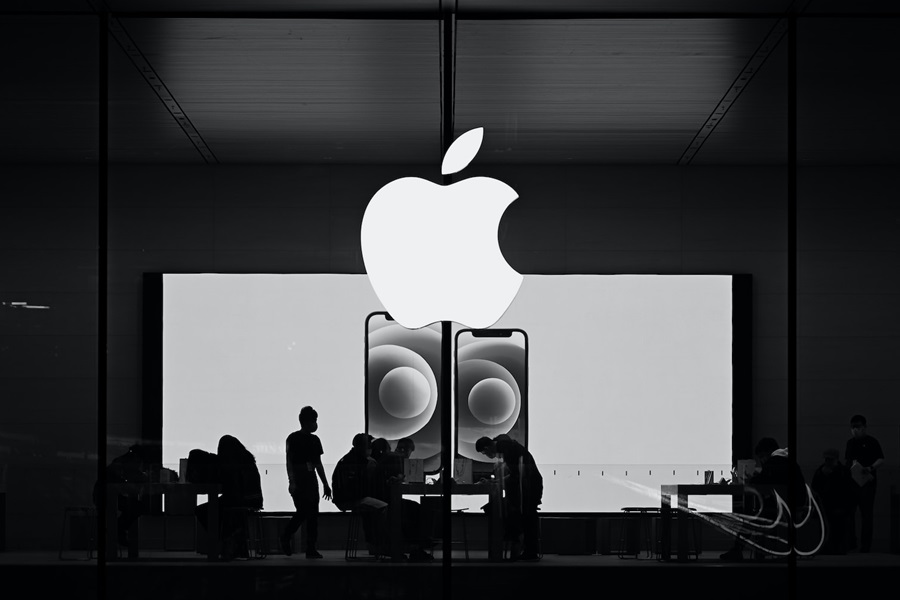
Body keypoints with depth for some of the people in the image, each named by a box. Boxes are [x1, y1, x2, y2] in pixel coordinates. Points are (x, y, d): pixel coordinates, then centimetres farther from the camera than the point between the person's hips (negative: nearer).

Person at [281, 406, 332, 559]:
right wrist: (291, 481, -19)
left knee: (313, 514, 1)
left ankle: (311, 548, 3)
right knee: (303, 511, -14)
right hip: (298, 481, -6)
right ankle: (286, 537, 8)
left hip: (311, 481, 6)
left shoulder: (314, 440, 15)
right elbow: (289, 461, -9)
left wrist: (326, 484, 18)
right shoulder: (293, 438, -4)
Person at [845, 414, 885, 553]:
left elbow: (881, 459, -6)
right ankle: (850, 541, 13)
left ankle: (865, 544, 0)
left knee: (866, 513, -3)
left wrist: (870, 468, -21)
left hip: (867, 481, -5)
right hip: (851, 481, 5)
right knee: (848, 511, 2)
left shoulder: (871, 442, -1)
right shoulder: (850, 443, 16)